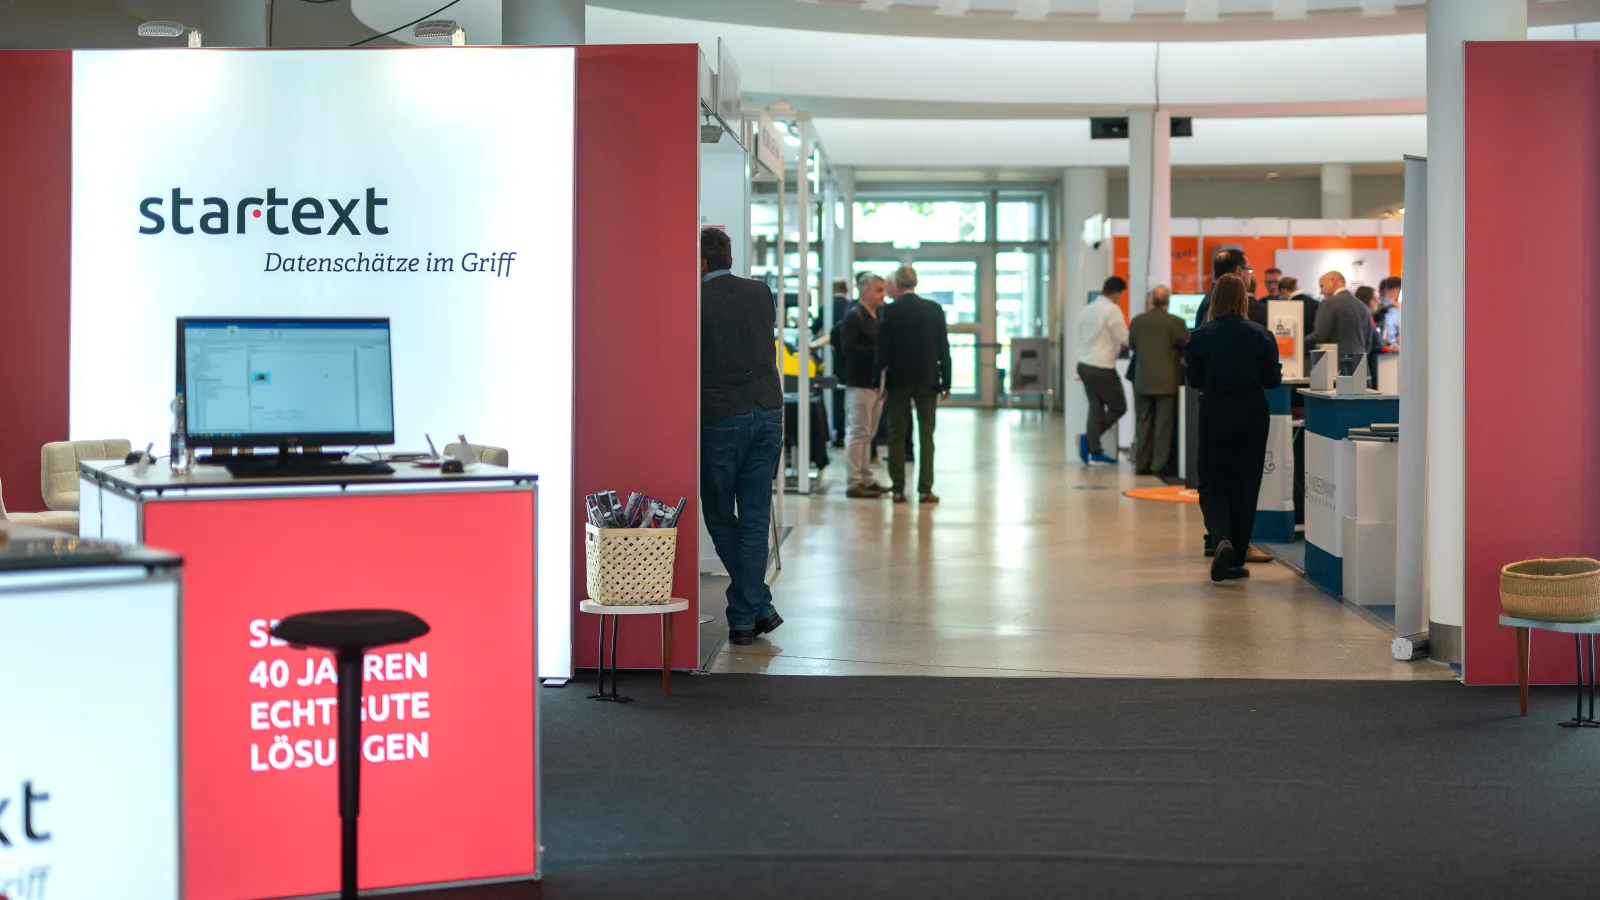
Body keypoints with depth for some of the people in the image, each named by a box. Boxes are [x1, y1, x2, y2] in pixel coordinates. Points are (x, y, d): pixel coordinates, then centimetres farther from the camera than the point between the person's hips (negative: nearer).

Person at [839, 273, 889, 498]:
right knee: (858, 432, -6)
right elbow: (848, 348, -18)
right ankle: (854, 483, -4)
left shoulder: (878, 317, 16)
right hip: (860, 382, -8)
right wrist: (876, 351, -22)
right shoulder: (853, 316, -9)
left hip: (876, 382, 8)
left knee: (868, 433, 13)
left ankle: (866, 478, 18)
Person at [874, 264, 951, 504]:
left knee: (897, 435, 7)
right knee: (926, 435, 5)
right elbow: (943, 348, 1)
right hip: (927, 380, 1)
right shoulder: (934, 310, -1)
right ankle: (925, 489, 1)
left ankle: (898, 489, 6)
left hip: (898, 381, -1)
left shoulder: (889, 312, -8)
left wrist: (878, 381, 1)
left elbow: (882, 350, -7)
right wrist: (946, 382, 7)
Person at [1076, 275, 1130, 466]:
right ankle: (1088, 437, -4)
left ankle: (1095, 453, 5)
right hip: (1102, 368, -8)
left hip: (1084, 364, 8)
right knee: (1118, 407, 4)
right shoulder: (1112, 310, -12)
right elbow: (1125, 339, -13)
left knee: (1096, 407, 10)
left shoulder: (1088, 310, 12)